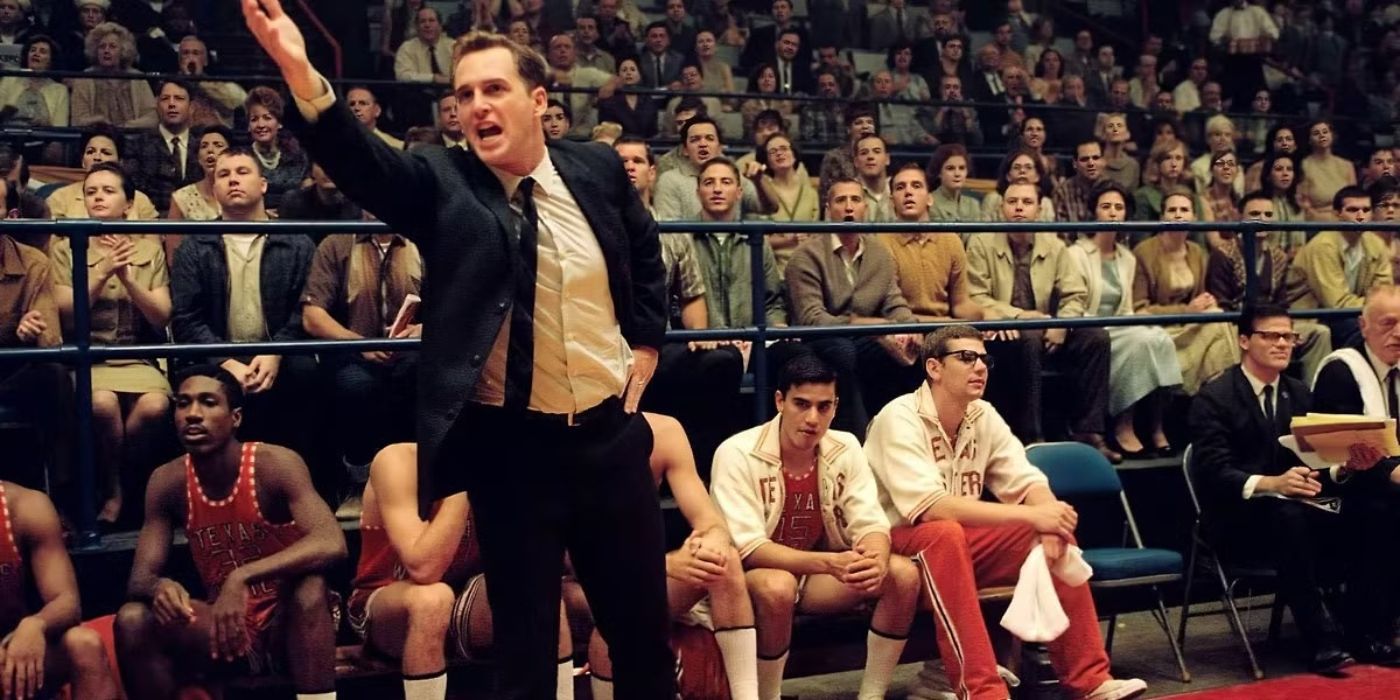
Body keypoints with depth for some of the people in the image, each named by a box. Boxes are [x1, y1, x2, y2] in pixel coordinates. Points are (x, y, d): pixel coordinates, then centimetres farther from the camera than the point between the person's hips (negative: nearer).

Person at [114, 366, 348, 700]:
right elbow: (139, 578, -7)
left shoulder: (275, 464, -19)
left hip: (290, 623, -4)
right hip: (224, 623, 4)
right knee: (133, 620, -19)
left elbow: (332, 544, -34)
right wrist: (158, 587, -33)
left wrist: (242, 577, -44)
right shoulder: (167, 481, -6)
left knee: (310, 585, -36)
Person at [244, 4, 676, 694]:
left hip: (610, 429, 3)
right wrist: (300, 73, -42)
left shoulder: (597, 168, 1)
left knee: (642, 619, 16)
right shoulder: (440, 183, -7)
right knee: (524, 637, 8)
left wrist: (646, 343, 12)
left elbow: (645, 253, 19)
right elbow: (358, 159, -26)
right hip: (508, 442, -2)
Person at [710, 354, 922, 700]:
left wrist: (876, 559, -35)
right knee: (777, 587, -39)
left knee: (903, 574, -18)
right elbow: (748, 548, -26)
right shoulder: (738, 454, -21)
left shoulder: (845, 448, -6)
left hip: (820, 576, 5)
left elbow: (871, 522, -10)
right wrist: (829, 563, -39)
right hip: (753, 577, -5)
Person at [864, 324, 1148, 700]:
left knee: (1056, 533, -9)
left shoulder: (984, 416, 3)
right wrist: (1031, 516, -33)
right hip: (897, 545, -7)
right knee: (947, 534, -37)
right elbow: (931, 507, -31)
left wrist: (1049, 519, -25)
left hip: (962, 542, 7)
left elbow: (1029, 483, -1)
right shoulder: (900, 418, -19)